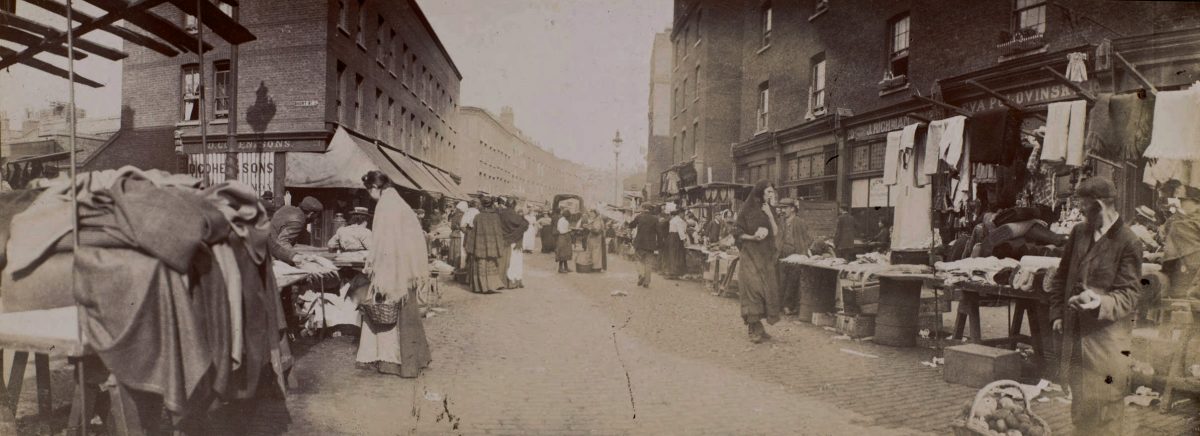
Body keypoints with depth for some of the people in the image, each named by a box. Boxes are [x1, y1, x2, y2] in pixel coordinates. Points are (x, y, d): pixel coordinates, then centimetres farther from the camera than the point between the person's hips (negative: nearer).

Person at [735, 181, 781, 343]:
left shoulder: (768, 211, 12)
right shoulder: (747, 210, -5)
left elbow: (775, 232, 3)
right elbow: (737, 232, -6)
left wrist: (770, 215, -8)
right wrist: (752, 237, -20)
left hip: (765, 257, 6)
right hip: (750, 256, -6)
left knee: (766, 289, 3)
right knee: (753, 288, -11)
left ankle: (758, 327, 11)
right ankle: (754, 329, -7)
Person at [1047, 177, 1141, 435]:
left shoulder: (1128, 243, -11)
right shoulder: (1079, 232, 7)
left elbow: (1129, 295, -13)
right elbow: (1061, 276, 17)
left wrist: (1101, 303, -32)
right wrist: (1057, 313, 12)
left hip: (1107, 338, -6)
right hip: (1075, 332, 6)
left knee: (1103, 407, 0)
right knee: (1080, 407, 17)